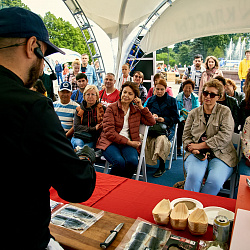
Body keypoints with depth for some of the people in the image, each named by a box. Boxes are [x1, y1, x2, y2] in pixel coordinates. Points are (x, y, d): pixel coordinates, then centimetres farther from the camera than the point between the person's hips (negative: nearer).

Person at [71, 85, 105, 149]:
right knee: (78, 143, -32)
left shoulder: (102, 109, 8)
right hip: (78, 137, 2)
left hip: (93, 140, -1)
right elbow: (76, 127, 1)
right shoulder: (79, 110, 12)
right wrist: (93, 128, -9)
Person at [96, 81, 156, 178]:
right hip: (110, 142, -3)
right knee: (119, 162, -33)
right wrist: (128, 142, -11)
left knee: (133, 161, -30)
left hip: (128, 143, 3)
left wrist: (141, 107, 6)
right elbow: (109, 132, -7)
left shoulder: (136, 110, 15)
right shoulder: (111, 108, 1)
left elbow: (152, 122, 12)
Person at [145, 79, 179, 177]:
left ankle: (162, 167, -21)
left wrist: (164, 119, -12)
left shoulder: (172, 101, 9)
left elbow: (176, 118, 4)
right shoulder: (151, 100, 19)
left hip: (167, 127, -2)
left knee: (161, 138, -36)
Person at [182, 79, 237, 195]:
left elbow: (224, 136, -7)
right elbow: (186, 135, 10)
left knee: (215, 181, -30)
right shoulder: (194, 113, 15)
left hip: (221, 155, -1)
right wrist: (194, 150, -10)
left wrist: (200, 145, -10)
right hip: (197, 154, 2)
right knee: (193, 176, -31)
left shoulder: (225, 112, 6)